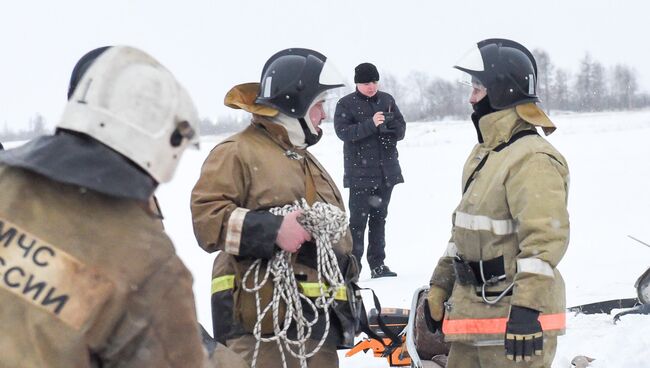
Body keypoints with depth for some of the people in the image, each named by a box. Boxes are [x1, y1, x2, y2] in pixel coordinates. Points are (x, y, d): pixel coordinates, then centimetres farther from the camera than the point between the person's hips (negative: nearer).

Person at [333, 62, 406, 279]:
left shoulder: (387, 100, 10)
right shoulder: (346, 104, -3)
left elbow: (401, 128, 12)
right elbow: (343, 131, -15)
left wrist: (388, 126, -11)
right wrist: (371, 124, -23)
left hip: (386, 171, 5)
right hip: (360, 173, -5)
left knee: (379, 217, 10)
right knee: (358, 219, -7)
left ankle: (378, 264, 17)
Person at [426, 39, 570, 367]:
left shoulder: (533, 159, -17)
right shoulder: (484, 153, 16)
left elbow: (546, 238, -26)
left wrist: (527, 310, -32)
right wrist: (440, 286, 22)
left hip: (514, 319, -10)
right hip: (473, 312, 10)